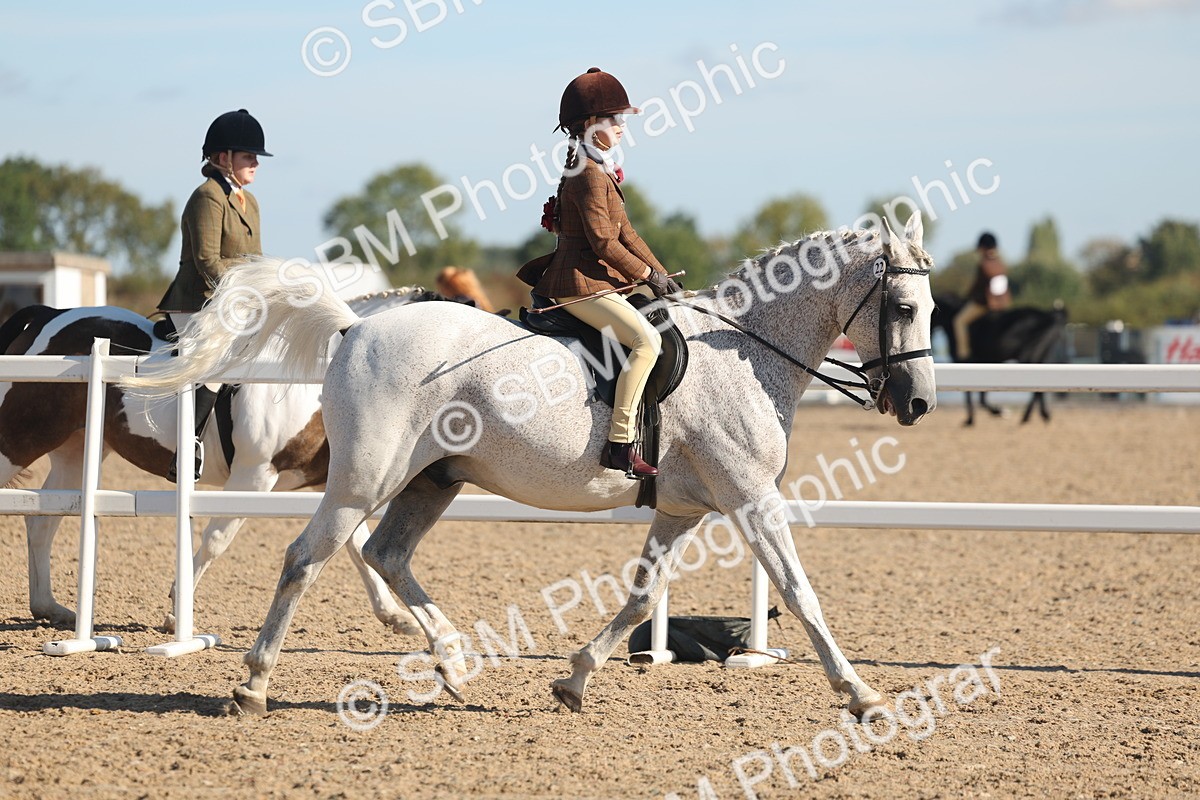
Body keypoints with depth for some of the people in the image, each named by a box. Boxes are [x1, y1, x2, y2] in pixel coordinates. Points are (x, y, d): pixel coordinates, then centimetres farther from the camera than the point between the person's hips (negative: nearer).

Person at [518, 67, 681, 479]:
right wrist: (646, 274, -10)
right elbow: (604, 241, -18)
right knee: (647, 340, -25)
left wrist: (661, 276, 14)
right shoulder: (589, 174, -14)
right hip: (582, 285, -11)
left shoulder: (600, 171, 19)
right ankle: (619, 445, -30)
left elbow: (625, 233, 21)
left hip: (602, 280, 11)